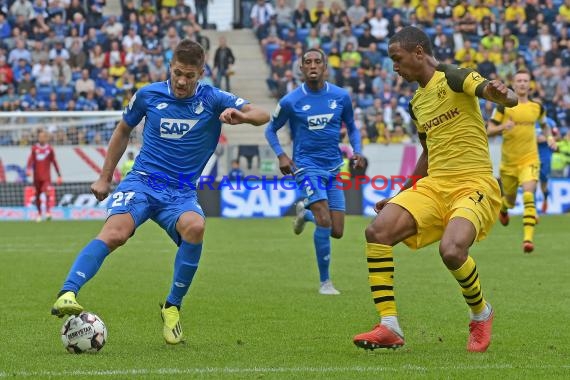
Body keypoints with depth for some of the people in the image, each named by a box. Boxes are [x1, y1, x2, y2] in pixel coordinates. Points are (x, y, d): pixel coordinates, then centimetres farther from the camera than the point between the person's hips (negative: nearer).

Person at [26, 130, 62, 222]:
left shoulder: (50, 149, 5)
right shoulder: (34, 148, 6)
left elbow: (54, 162, 9)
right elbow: (31, 159, -3)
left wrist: (59, 175, 8)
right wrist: (28, 169, -23)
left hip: (46, 176, -2)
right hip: (37, 176, 2)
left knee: (47, 192, -22)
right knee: (37, 195, 8)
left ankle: (48, 212, -24)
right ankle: (39, 213, 22)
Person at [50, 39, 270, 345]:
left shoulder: (213, 99, -1)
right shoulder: (148, 95, 2)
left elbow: (262, 116, -11)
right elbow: (123, 130, 19)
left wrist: (241, 115, -34)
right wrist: (105, 177, 18)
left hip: (182, 192, 1)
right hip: (142, 182, -1)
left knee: (195, 227, -33)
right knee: (115, 232, -31)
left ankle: (173, 306, -15)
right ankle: (67, 294, -45)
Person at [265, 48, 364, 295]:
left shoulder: (341, 97, 1)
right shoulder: (290, 101, -6)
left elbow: (351, 127, 16)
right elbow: (271, 129, 8)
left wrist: (357, 151, -2)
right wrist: (280, 155, -8)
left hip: (333, 168, 4)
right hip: (306, 166, -4)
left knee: (337, 232, 2)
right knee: (325, 222, -21)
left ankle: (305, 212, 36)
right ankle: (325, 282, -7)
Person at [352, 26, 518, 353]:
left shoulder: (454, 78, -7)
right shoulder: (417, 103, 17)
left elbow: (509, 99, -24)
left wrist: (501, 94, -49)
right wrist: (399, 196, 28)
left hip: (474, 186, -7)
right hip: (433, 185, 7)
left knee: (451, 250, -32)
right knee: (378, 231, -15)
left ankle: (481, 314, 0)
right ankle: (389, 327, -13)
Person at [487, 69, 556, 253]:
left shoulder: (537, 107, 2)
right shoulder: (504, 106, -5)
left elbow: (544, 124, 23)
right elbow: (489, 130, -5)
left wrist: (549, 137, 4)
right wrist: (503, 127, -24)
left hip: (529, 160, 0)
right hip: (508, 162, 0)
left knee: (528, 197, -21)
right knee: (510, 200, 14)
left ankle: (528, 238, -24)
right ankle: (503, 208, 54)